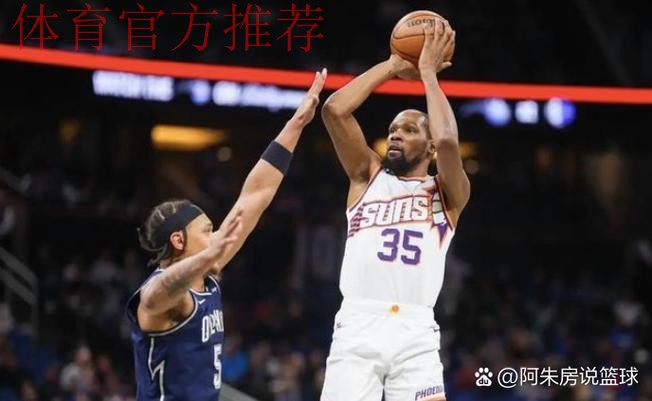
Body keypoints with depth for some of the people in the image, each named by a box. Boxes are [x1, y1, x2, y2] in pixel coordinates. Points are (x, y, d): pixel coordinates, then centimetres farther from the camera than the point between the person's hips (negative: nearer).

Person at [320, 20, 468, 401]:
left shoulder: (447, 193, 13)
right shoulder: (368, 176, 19)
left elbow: (448, 142, -9)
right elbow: (334, 110, 6)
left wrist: (428, 71, 1)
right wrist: (393, 66, 9)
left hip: (415, 332, -1)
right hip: (357, 326, 1)